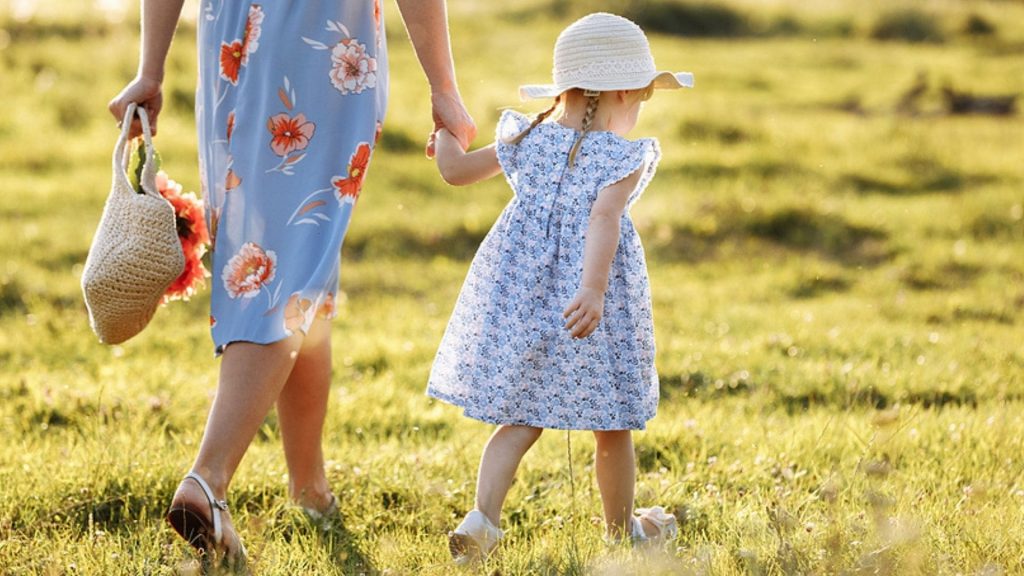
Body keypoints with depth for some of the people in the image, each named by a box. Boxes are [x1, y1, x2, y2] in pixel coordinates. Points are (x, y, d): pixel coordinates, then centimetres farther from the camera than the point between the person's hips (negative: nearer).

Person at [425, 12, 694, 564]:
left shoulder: (528, 139, 6)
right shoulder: (622, 158, -8)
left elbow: (455, 170, 14)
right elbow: (604, 218, -24)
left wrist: (445, 127, 34)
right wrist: (593, 290, -35)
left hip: (519, 296, 4)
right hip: (587, 296, -4)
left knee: (520, 417, 10)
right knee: (612, 425, 13)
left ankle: (483, 514, -10)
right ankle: (621, 528, 27)